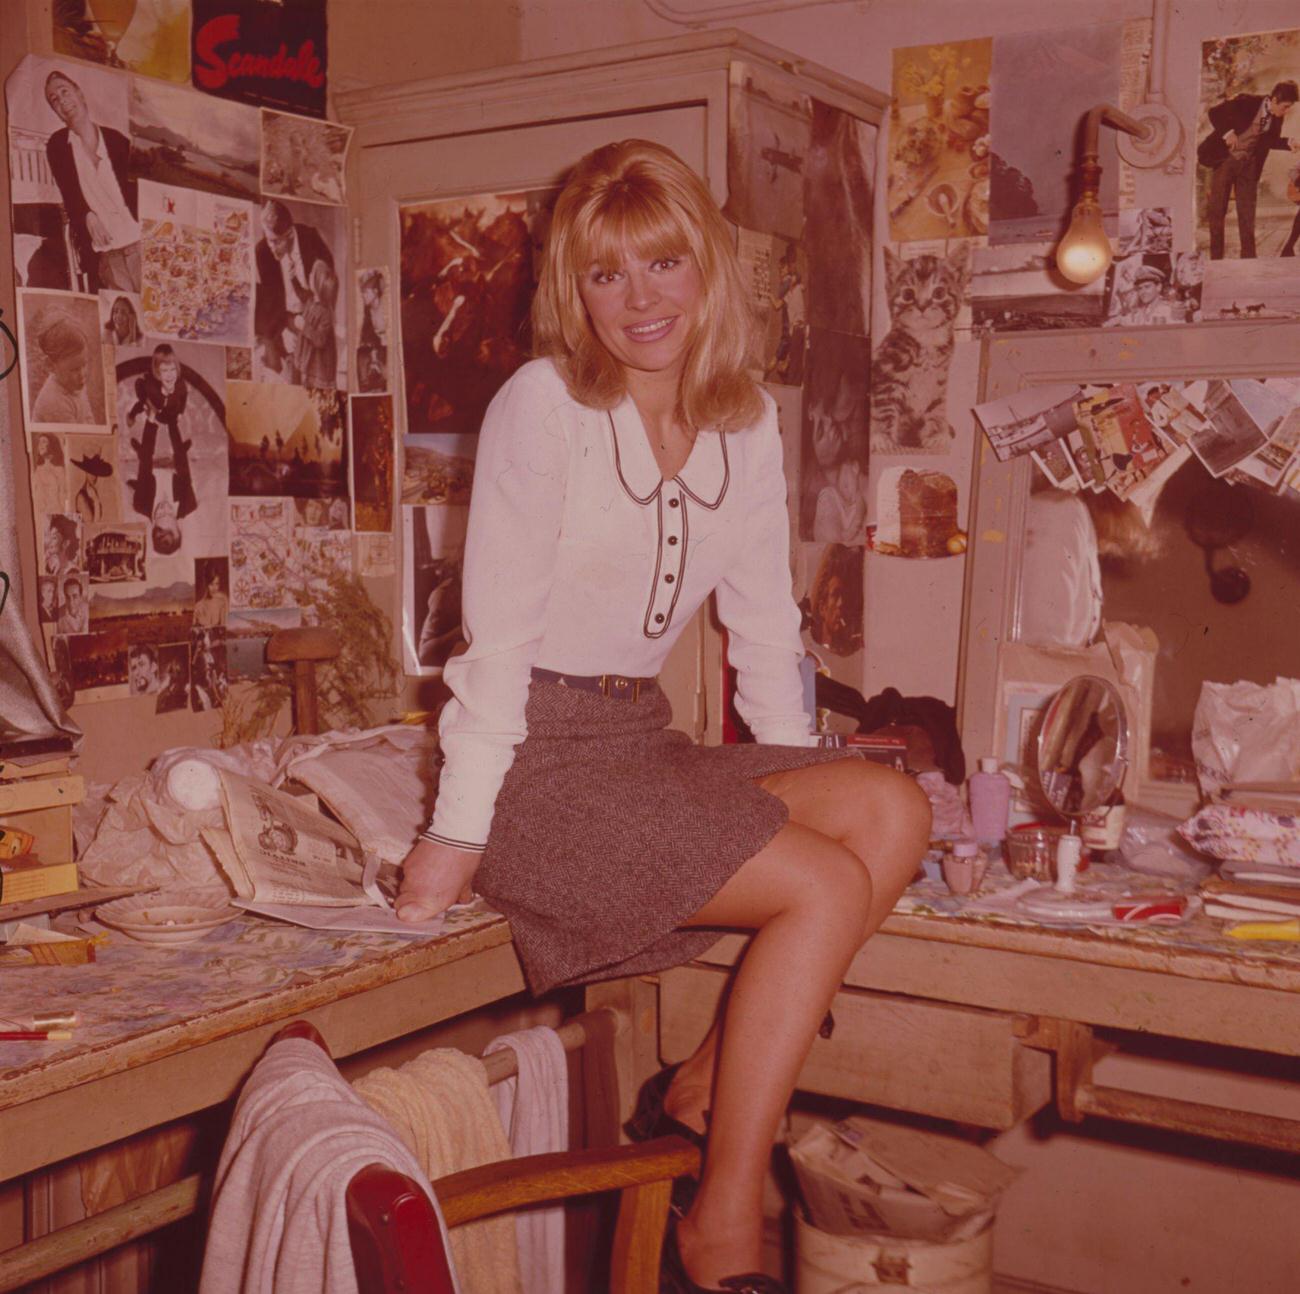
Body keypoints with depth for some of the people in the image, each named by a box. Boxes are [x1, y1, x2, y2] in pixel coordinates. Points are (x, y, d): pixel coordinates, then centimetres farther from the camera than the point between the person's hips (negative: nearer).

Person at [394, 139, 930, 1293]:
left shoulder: (746, 421, 9)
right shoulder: (543, 407, -10)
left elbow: (764, 618, 14)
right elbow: (497, 633, -12)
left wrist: (797, 786, 9)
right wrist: (458, 833, -12)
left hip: (644, 743, 7)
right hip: (539, 763, -6)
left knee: (893, 812, -15)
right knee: (826, 887, -20)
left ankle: (707, 1093, -5)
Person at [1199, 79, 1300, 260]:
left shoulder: (1276, 118, -1)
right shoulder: (1246, 102, -17)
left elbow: (1270, 141, 13)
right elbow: (1215, 112, -14)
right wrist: (1227, 133, -24)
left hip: (1248, 163, 4)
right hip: (1225, 159, -4)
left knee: (1247, 213, 2)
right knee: (1217, 211, -1)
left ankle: (1248, 258, 6)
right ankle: (1216, 260, 6)